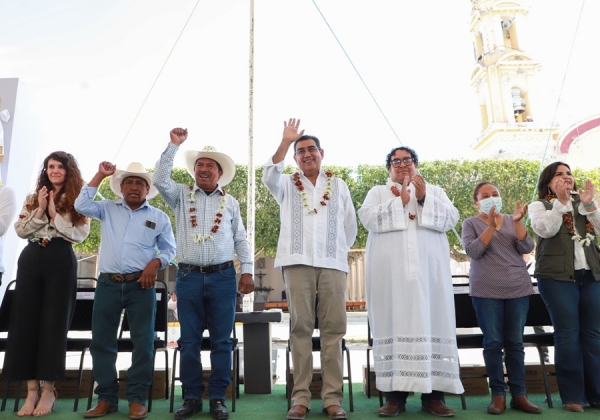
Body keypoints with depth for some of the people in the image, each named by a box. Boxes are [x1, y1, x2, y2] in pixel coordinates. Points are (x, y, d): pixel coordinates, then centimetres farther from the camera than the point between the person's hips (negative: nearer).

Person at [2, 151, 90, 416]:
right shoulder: (32, 199, 15)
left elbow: (80, 235, -7)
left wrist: (55, 214, -11)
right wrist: (39, 211, -6)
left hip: (61, 261, -4)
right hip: (31, 259, 4)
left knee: (54, 323, -1)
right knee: (25, 320, 1)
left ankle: (48, 389, 8)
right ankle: (31, 388, 10)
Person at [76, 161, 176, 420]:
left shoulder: (159, 217, 8)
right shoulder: (107, 209, 12)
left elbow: (169, 248, 10)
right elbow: (81, 205, -5)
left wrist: (155, 263, -10)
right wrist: (100, 175, -4)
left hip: (141, 285, -1)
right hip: (108, 284, 2)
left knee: (143, 342, -1)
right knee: (101, 341, 5)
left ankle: (137, 399, 10)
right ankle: (106, 398, 18)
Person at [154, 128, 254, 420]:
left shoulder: (230, 202, 11)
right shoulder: (181, 195, 11)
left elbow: (241, 239, 11)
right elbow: (160, 179, -5)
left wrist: (247, 271, 3)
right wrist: (174, 145, -6)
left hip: (222, 277, 0)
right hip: (188, 276, 0)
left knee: (221, 340, 3)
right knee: (189, 340, 6)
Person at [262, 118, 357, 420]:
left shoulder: (338, 185, 16)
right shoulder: (287, 184, 13)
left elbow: (350, 226, 19)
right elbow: (269, 175, -10)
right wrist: (285, 141, -13)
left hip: (333, 263, 1)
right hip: (298, 262, -1)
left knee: (333, 328, -2)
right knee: (300, 327, -1)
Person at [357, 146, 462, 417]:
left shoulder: (434, 190, 19)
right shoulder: (378, 192, 15)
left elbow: (450, 218, 3)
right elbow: (368, 218, -4)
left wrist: (424, 199, -9)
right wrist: (400, 201, -9)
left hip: (428, 270, 1)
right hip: (391, 272, -1)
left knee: (430, 322, -2)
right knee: (394, 324, -4)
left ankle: (432, 395, 4)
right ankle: (395, 394, 1)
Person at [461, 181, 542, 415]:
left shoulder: (512, 221, 12)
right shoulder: (470, 223, 4)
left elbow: (527, 248, 0)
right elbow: (473, 251, -11)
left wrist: (517, 222, -12)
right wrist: (491, 226, -19)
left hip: (518, 288, 3)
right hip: (486, 291, -2)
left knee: (515, 342, 5)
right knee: (493, 342, -1)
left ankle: (519, 394, 11)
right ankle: (498, 394, 6)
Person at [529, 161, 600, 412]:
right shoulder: (539, 205, 6)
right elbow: (546, 230, -13)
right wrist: (561, 201, -15)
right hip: (558, 276, -4)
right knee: (568, 333, -4)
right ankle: (572, 395, 2)